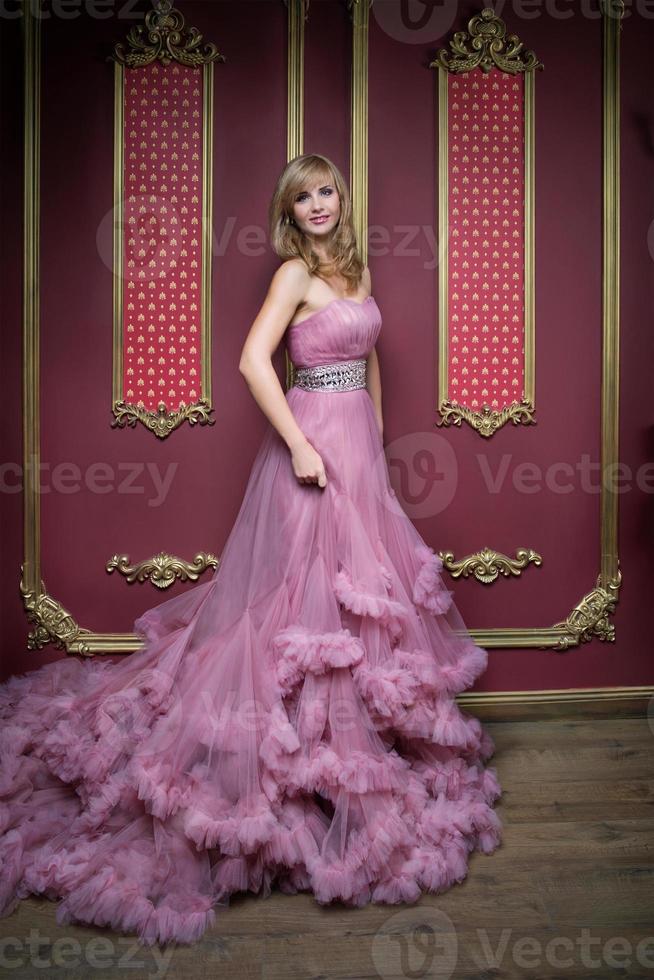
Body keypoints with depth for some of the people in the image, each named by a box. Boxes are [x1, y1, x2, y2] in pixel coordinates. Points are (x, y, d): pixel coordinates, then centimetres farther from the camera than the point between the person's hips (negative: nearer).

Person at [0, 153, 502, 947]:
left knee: (360, 581, 14)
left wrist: (375, 429, 18)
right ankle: (308, 741, 14)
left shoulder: (356, 269, 15)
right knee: (312, 584, -2)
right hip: (314, 440, -8)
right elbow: (253, 361, -20)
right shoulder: (294, 272, -8)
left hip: (358, 439, 8)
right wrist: (300, 444, -22)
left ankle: (352, 724, 32)